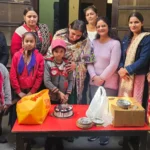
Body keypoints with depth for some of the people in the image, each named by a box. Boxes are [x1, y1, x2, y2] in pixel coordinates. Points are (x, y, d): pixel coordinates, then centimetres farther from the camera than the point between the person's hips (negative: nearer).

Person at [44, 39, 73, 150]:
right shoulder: (48, 63, -6)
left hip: (63, 98, 2)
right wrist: (58, 92, -16)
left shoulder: (67, 64, 2)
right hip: (51, 97, -2)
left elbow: (71, 80, 2)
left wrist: (67, 95, -9)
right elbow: (47, 81, -13)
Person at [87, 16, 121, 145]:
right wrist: (93, 76, -9)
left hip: (109, 82, -4)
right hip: (94, 81, 4)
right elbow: (89, 62, 5)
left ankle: (105, 134, 16)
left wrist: (102, 78, -12)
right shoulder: (94, 43, 7)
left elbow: (113, 65, -13)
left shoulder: (115, 43, -8)